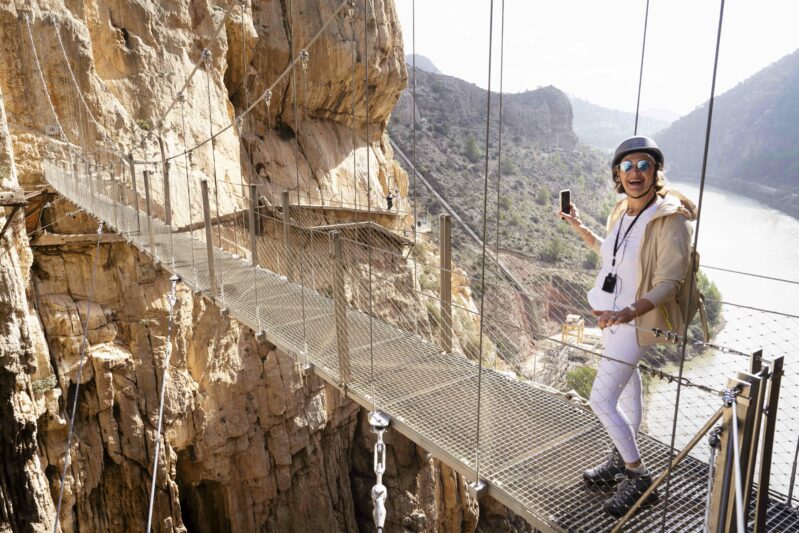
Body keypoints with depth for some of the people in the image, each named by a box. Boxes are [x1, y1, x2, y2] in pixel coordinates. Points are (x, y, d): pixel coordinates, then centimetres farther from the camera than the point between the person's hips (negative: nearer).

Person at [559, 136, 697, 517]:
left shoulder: (670, 218, -21)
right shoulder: (621, 212, 1)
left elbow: (669, 283, -23)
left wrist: (630, 311, -38)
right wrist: (579, 228, 16)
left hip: (637, 322, -8)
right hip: (613, 315, 8)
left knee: (601, 400, -6)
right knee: (628, 387, 22)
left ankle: (639, 478, 13)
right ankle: (623, 460, 38)